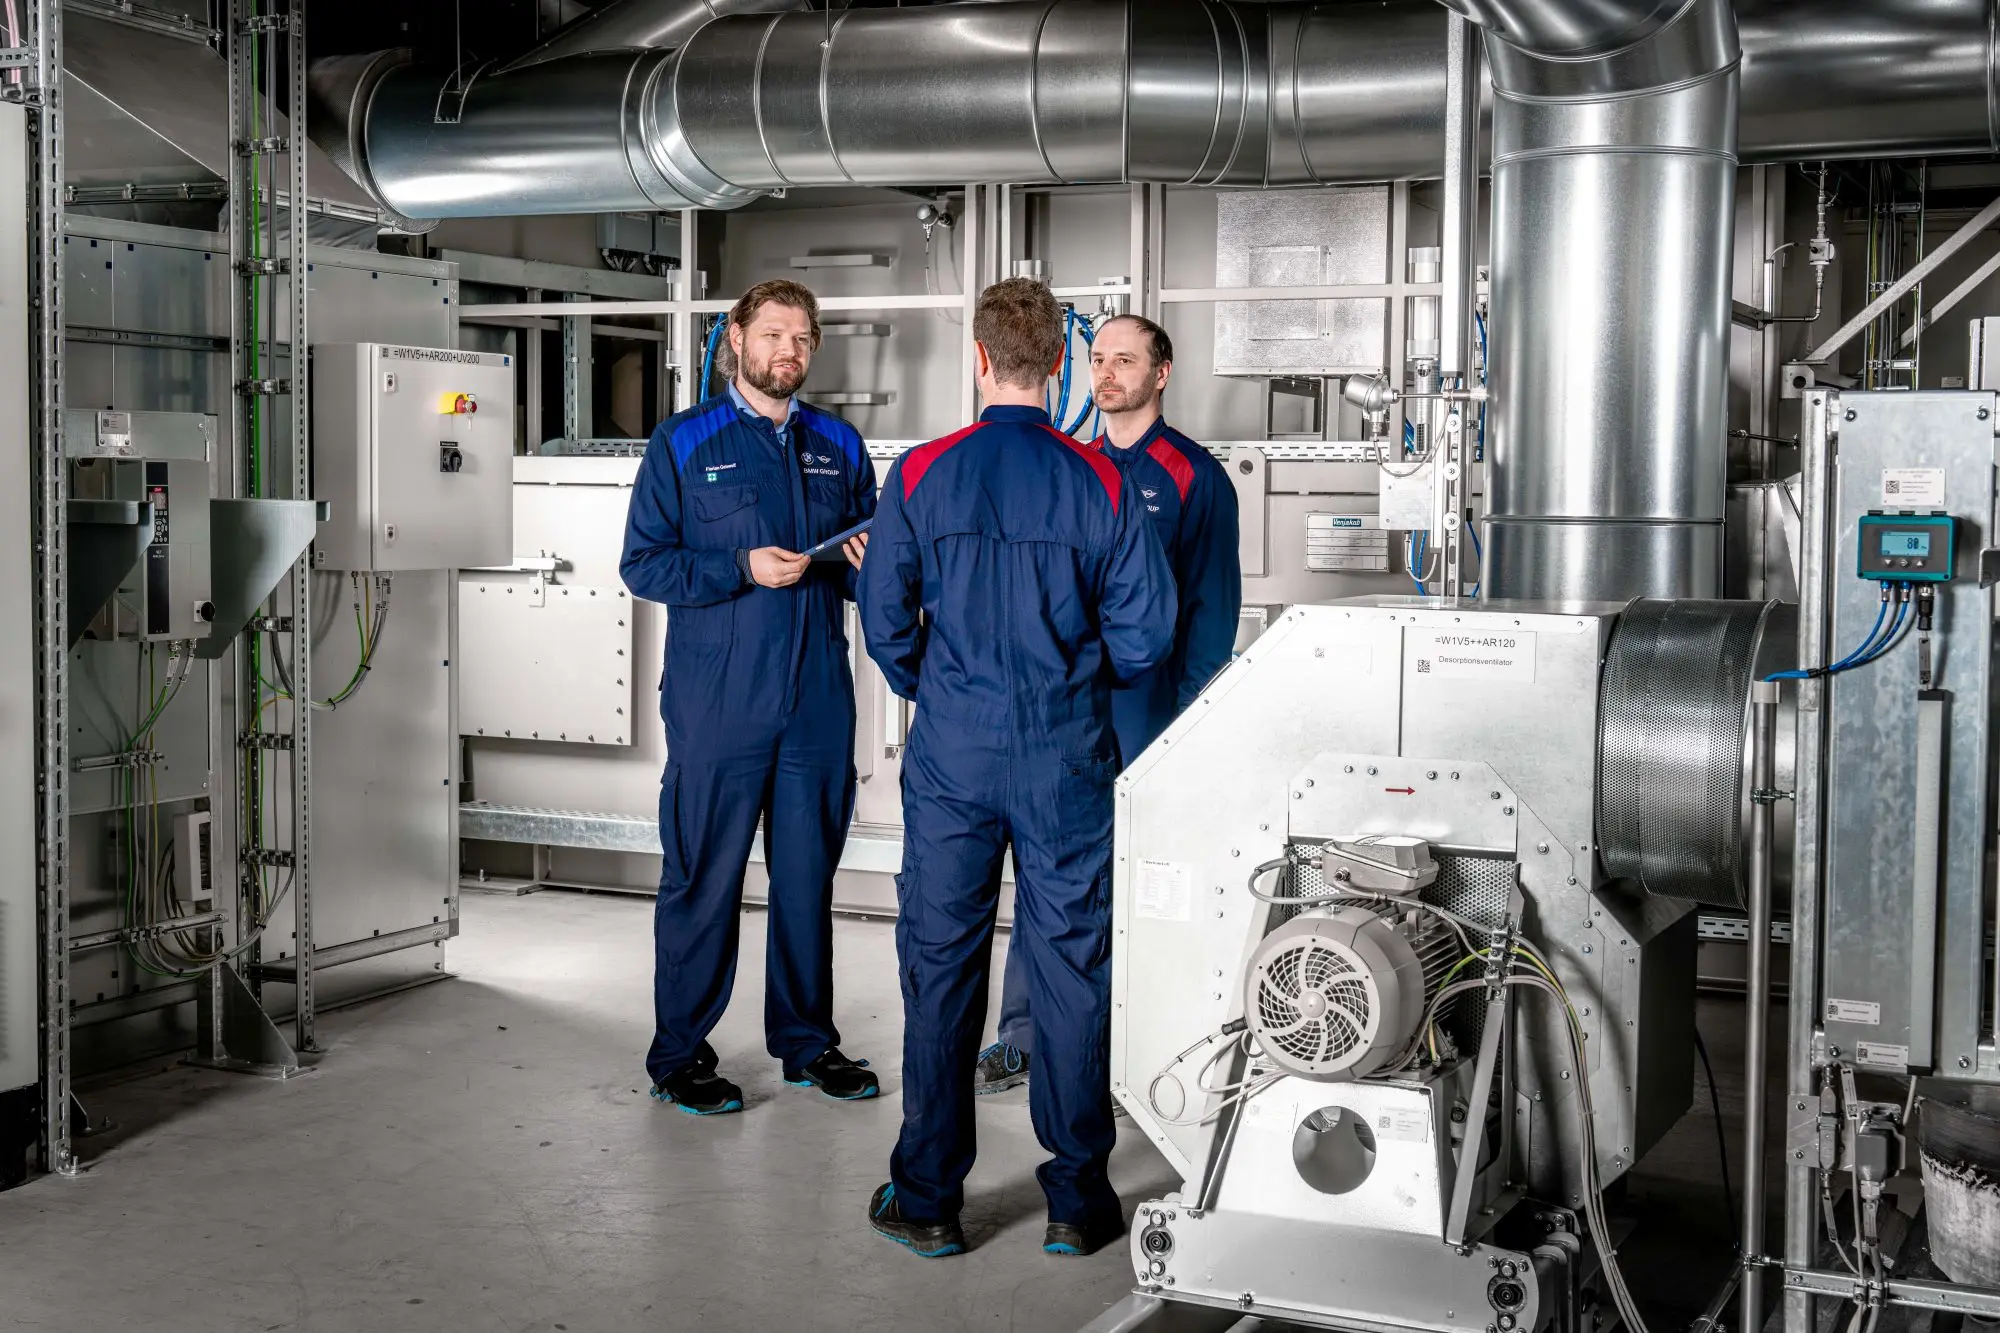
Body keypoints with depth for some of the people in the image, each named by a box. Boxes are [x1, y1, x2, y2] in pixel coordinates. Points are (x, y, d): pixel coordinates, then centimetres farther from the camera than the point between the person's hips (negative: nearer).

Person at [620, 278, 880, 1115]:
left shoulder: (840, 446, 13)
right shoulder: (684, 443, 2)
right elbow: (642, 565, -3)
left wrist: (868, 562, -6)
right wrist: (742, 568, -15)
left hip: (818, 699, 4)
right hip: (718, 699, -3)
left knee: (808, 874, 10)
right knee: (703, 879, 0)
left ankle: (806, 1039, 23)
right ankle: (680, 1054, 12)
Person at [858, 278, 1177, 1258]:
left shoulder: (920, 475, -5)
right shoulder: (1100, 481, -6)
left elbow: (885, 623, -1)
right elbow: (1143, 635, -4)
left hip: (952, 754, 0)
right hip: (1067, 760, 0)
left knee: (940, 965, 9)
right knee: (1071, 965, 8)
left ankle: (928, 1198, 17)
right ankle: (1078, 1200, 17)